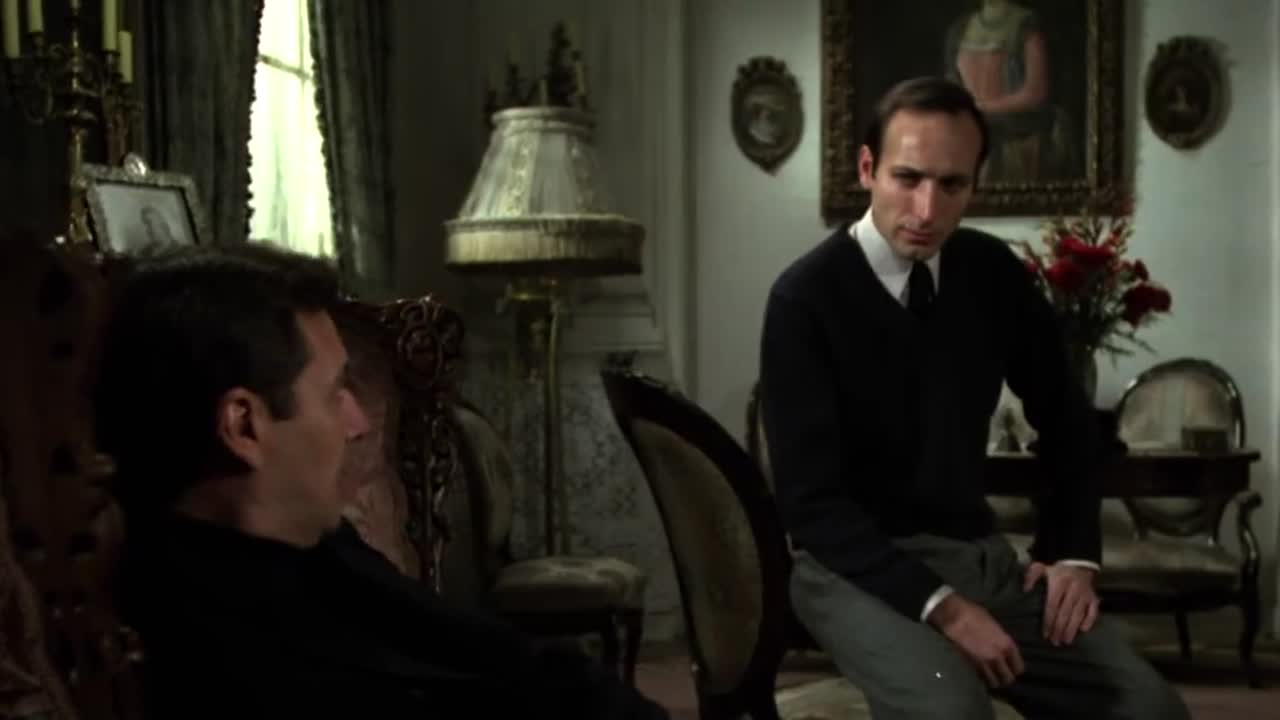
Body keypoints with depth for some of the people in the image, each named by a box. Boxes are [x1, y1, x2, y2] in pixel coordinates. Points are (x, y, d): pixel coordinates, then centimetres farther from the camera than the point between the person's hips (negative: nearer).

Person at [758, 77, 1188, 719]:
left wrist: (1073, 552, 4)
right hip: (860, 563, -5)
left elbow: (1066, 420, 16)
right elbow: (811, 500, -17)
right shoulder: (805, 298, -14)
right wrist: (941, 606, -24)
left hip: (979, 552, 5)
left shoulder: (993, 271, 2)